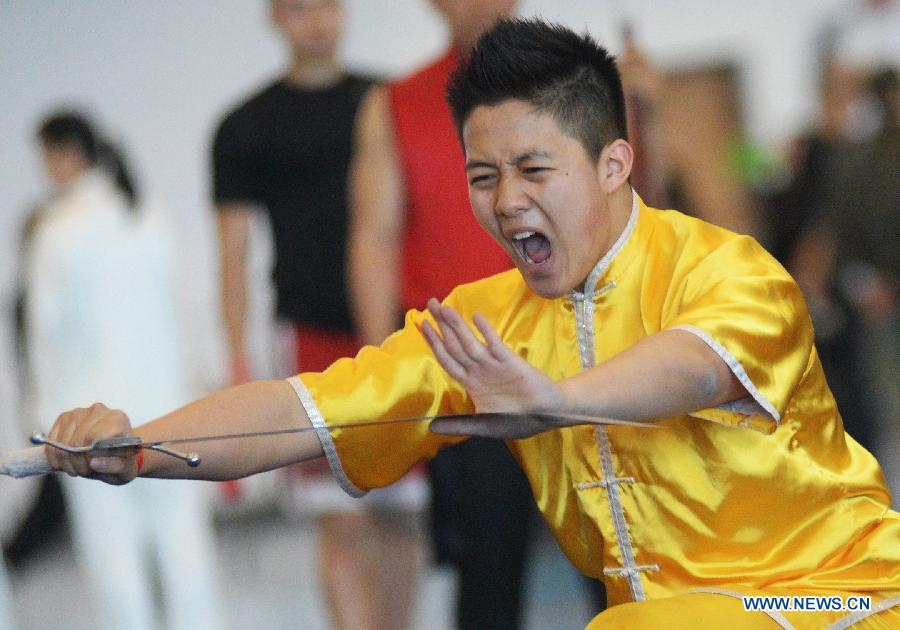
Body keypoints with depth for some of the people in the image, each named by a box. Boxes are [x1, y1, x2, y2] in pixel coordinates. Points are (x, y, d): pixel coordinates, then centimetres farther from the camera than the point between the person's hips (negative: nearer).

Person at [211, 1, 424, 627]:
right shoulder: (248, 126, 2)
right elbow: (234, 251, 1)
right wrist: (240, 364, -6)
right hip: (319, 344, -3)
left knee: (400, 518, 8)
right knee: (342, 523, -9)